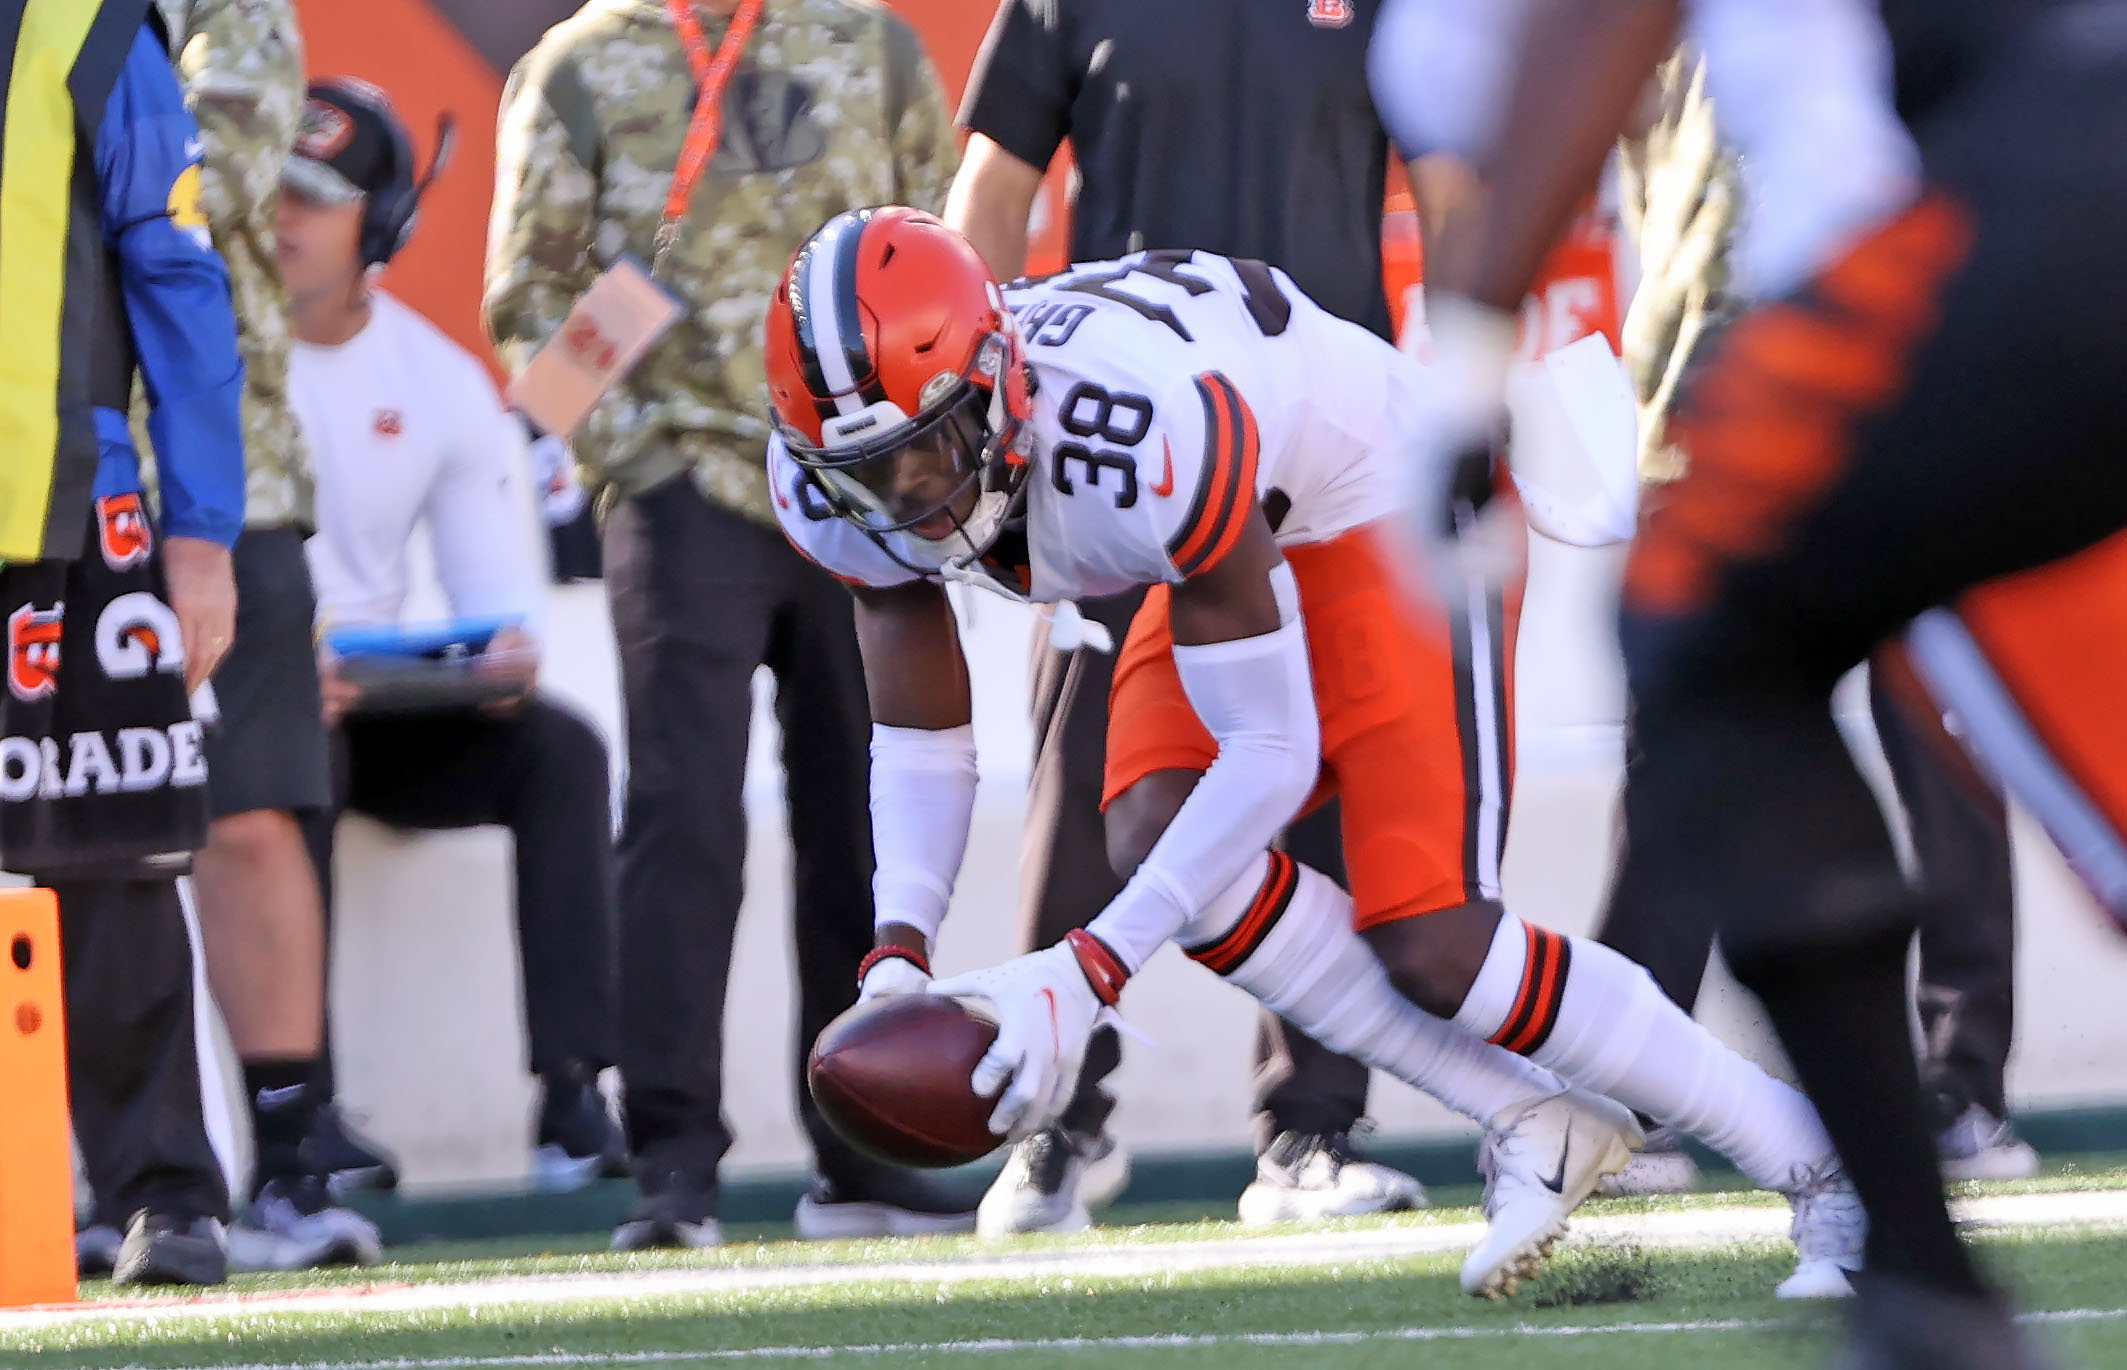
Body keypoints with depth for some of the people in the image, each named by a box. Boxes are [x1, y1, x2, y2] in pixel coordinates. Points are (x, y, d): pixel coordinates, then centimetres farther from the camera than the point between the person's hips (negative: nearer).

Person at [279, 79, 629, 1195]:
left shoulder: (439, 380, 5)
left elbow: (495, 578, 4)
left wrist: (507, 652, -21)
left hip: (382, 703, 4)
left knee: (560, 749, -19)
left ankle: (571, 1098, -27)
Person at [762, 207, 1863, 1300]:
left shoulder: (1137, 430, -41)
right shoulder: (841, 489, -19)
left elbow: (1272, 752, -34)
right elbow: (919, 741, -6)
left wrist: (1085, 972, -38)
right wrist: (898, 957, -22)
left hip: (1390, 510, -7)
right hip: (1245, 546, 7)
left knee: (1429, 941, -17)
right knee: (1153, 837, -19)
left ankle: (1814, 1161, -2)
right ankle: (1526, 1123, -8)